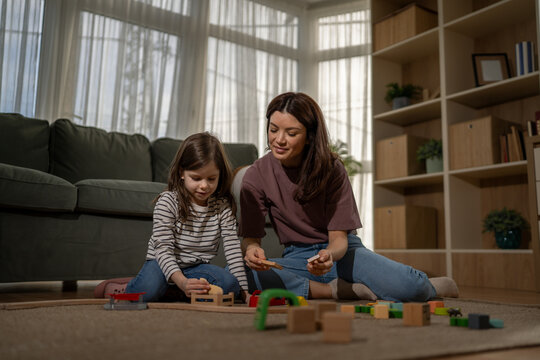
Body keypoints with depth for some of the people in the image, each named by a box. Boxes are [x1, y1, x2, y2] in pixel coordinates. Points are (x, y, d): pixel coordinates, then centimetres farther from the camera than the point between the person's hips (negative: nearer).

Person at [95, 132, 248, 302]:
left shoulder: (223, 206, -4)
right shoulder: (168, 202, -14)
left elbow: (232, 247, -6)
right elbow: (163, 248, -22)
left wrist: (243, 289, -15)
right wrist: (182, 281, -38)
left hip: (197, 267, 4)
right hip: (163, 264, -3)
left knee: (229, 284, -26)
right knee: (148, 289, -35)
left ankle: (172, 292, -16)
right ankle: (113, 288, -2)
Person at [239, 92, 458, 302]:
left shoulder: (331, 168, -11)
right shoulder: (256, 175, -9)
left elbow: (339, 237, -10)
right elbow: (250, 236, -7)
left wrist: (330, 254, -35)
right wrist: (251, 248, -33)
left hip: (341, 252, -1)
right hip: (297, 258, 2)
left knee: (410, 286, -28)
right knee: (245, 275, -33)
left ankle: (431, 287, 10)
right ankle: (338, 290, -19)